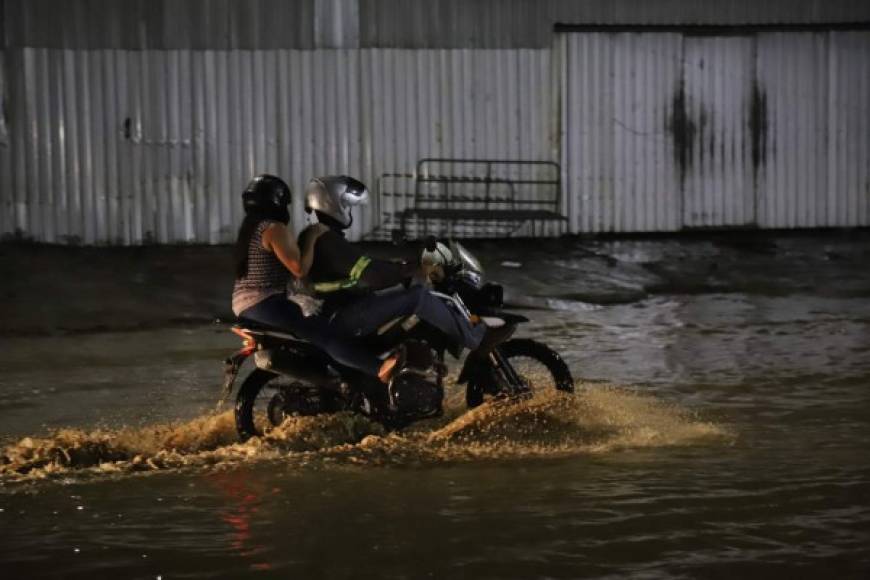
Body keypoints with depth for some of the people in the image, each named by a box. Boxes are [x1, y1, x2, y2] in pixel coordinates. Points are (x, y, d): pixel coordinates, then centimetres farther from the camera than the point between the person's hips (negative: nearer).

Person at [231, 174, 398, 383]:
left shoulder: (251, 227, 17)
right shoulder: (275, 229, -13)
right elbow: (300, 269, -19)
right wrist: (312, 238, -10)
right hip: (266, 303, -11)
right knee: (325, 335, -26)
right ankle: (380, 368, -41)